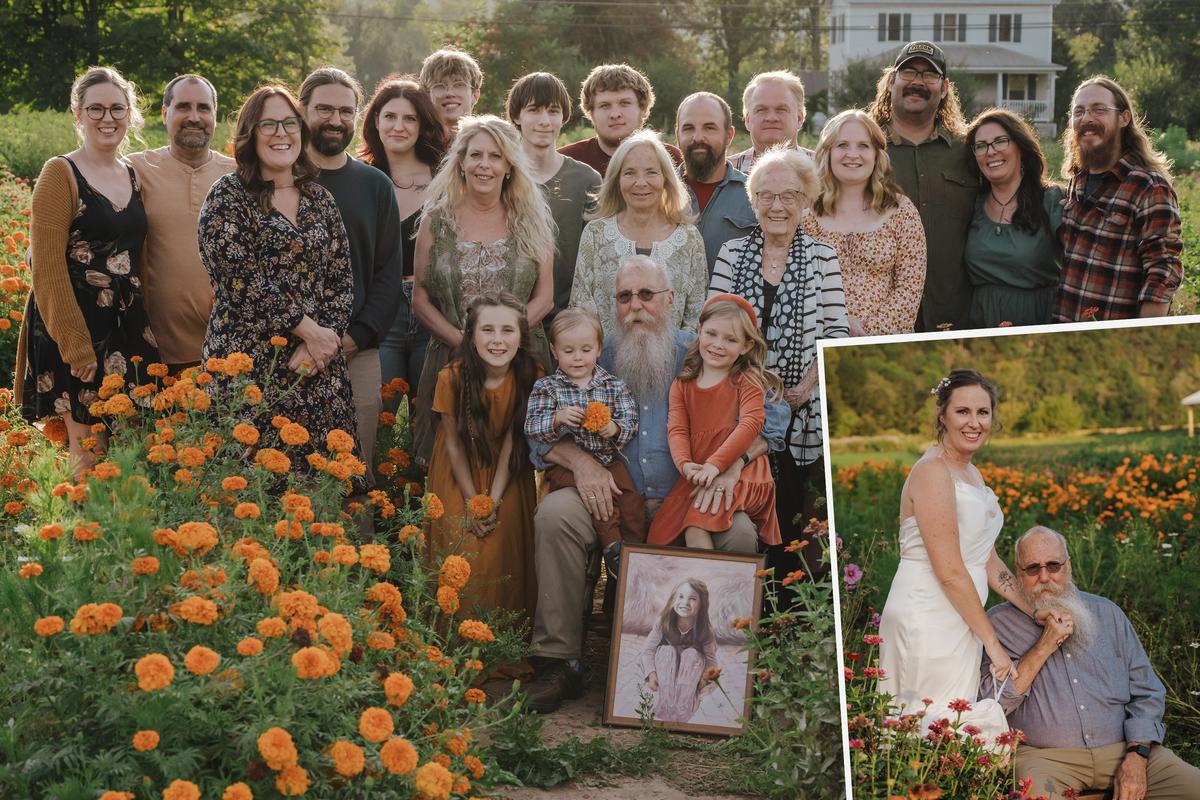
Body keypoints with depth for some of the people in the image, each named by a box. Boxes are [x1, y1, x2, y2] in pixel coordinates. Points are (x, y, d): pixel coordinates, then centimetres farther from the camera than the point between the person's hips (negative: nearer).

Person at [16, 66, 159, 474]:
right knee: (89, 452, -2)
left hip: (129, 326, 6)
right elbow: (47, 269, -13)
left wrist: (143, 326, 10)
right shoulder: (60, 173, -7)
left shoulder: (133, 176, 12)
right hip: (76, 325, -6)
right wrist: (76, 346, -16)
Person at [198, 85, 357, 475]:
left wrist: (324, 340, -7)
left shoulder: (319, 197, 13)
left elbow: (342, 280, 8)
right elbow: (244, 281, -12)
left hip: (319, 368, 5)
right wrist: (308, 330, -11)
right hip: (250, 362, -4)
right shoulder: (228, 196, -2)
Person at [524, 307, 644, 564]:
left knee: (632, 500, -19)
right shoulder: (546, 387, 3)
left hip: (608, 459, 2)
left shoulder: (614, 386, 8)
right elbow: (532, 428, -5)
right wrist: (558, 419, -23)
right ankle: (613, 545, -23)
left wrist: (615, 429, -19)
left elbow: (630, 422, 3)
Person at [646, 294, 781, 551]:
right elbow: (676, 429, 4)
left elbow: (751, 423, -12)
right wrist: (685, 464, -19)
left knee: (696, 527, -28)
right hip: (696, 475, 5)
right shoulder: (682, 385, 15)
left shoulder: (746, 381, 3)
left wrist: (715, 464, -23)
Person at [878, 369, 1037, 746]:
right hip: (929, 620, -9)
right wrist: (992, 642, -15)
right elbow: (949, 572, -18)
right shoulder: (933, 471, -14)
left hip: (957, 616, 9)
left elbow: (989, 563, 17)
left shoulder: (971, 474, 15)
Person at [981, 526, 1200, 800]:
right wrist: (1044, 647, -11)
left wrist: (1136, 757, -5)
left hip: (1122, 746, 3)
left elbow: (1147, 691, 11)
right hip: (1046, 755, -3)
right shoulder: (1000, 622, 5)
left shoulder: (1106, 613, 15)